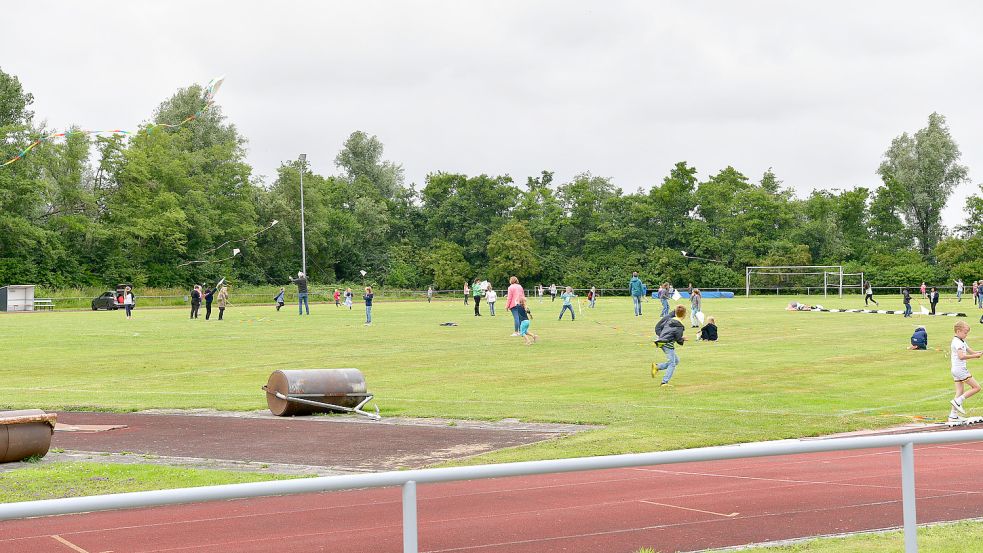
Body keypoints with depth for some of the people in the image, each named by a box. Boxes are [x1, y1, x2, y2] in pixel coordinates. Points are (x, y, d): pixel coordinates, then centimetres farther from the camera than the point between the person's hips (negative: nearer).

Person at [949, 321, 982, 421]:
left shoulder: (962, 342, 18)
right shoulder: (958, 342, -15)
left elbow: (970, 351, 20)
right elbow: (961, 356, -26)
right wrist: (975, 356, -24)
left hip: (956, 370, 10)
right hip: (960, 369, -10)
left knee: (960, 392, 10)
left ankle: (953, 415, 7)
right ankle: (957, 401, -9)